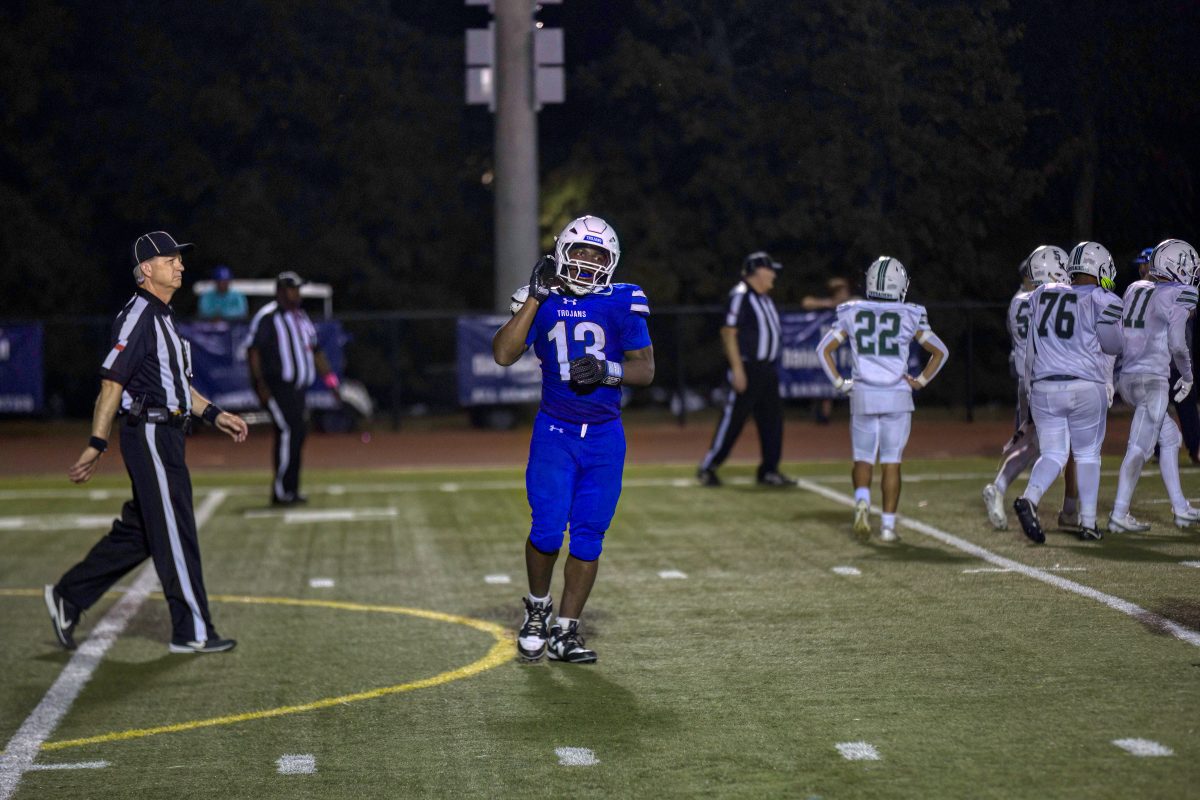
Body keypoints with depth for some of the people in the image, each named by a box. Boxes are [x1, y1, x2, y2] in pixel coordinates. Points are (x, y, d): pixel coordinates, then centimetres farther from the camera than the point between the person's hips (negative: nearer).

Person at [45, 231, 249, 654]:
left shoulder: (162, 317, 18)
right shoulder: (137, 317, -13)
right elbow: (112, 381, -18)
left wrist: (215, 415, 18)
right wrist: (97, 444, -21)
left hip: (166, 436, 10)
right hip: (150, 433, -10)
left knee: (138, 531, 14)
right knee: (176, 532, -5)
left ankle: (69, 596, 22)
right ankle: (192, 631, 1)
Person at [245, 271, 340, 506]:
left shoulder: (301, 317, 18)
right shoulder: (267, 317, -6)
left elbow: (315, 351, 23)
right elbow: (252, 350, -11)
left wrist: (329, 378, 14)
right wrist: (260, 384, -18)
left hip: (297, 387, 8)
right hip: (275, 387, -8)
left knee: (298, 433, 7)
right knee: (288, 431, -15)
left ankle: (290, 490, 14)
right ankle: (280, 492, -11)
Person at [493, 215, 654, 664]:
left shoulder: (622, 304, 0)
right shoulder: (543, 301, 1)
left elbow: (645, 369, 0)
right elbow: (503, 355, -11)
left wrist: (606, 370, -19)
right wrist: (535, 296, -13)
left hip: (605, 437, 1)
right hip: (554, 431, -1)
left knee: (588, 537, 2)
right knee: (548, 529, -12)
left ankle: (564, 632, 12)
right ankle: (537, 608, 16)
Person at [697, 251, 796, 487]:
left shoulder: (764, 298, 16)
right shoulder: (740, 296, -13)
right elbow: (729, 333, -17)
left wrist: (771, 367, 18)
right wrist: (737, 369, -21)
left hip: (767, 368, 9)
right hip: (747, 368, -9)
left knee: (772, 419, 8)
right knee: (733, 419, -5)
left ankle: (769, 470, 15)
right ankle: (707, 468, 4)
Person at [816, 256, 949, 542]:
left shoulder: (852, 313, 2)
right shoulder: (910, 316, -1)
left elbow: (824, 348, 1)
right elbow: (940, 351, 2)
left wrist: (839, 383, 6)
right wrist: (920, 381, 9)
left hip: (862, 397, 1)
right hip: (897, 399, -1)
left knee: (863, 459, 13)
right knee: (891, 463, 7)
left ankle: (862, 500, -14)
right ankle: (888, 525, 5)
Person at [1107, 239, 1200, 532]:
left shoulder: (1134, 289, 14)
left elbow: (1116, 335, 13)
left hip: (1125, 376, 8)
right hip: (1151, 378, -8)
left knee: (1170, 438, 18)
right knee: (1139, 448, -7)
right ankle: (1119, 515, -9)